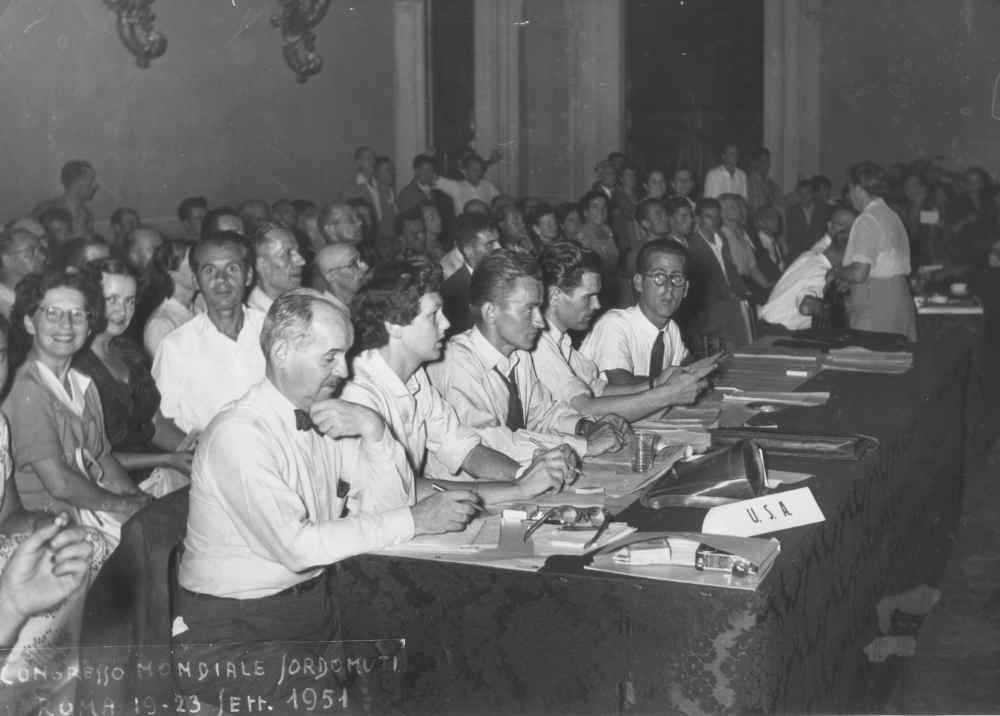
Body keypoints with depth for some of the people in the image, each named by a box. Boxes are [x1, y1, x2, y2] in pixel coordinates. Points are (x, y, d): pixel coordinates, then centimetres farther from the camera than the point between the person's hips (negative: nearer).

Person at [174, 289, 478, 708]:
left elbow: (387, 503, 1)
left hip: (315, 603, 7)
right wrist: (414, 520, -22)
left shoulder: (327, 415, 5)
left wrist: (372, 429, -15)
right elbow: (296, 546, -26)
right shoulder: (238, 434, -19)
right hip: (234, 633, -7)